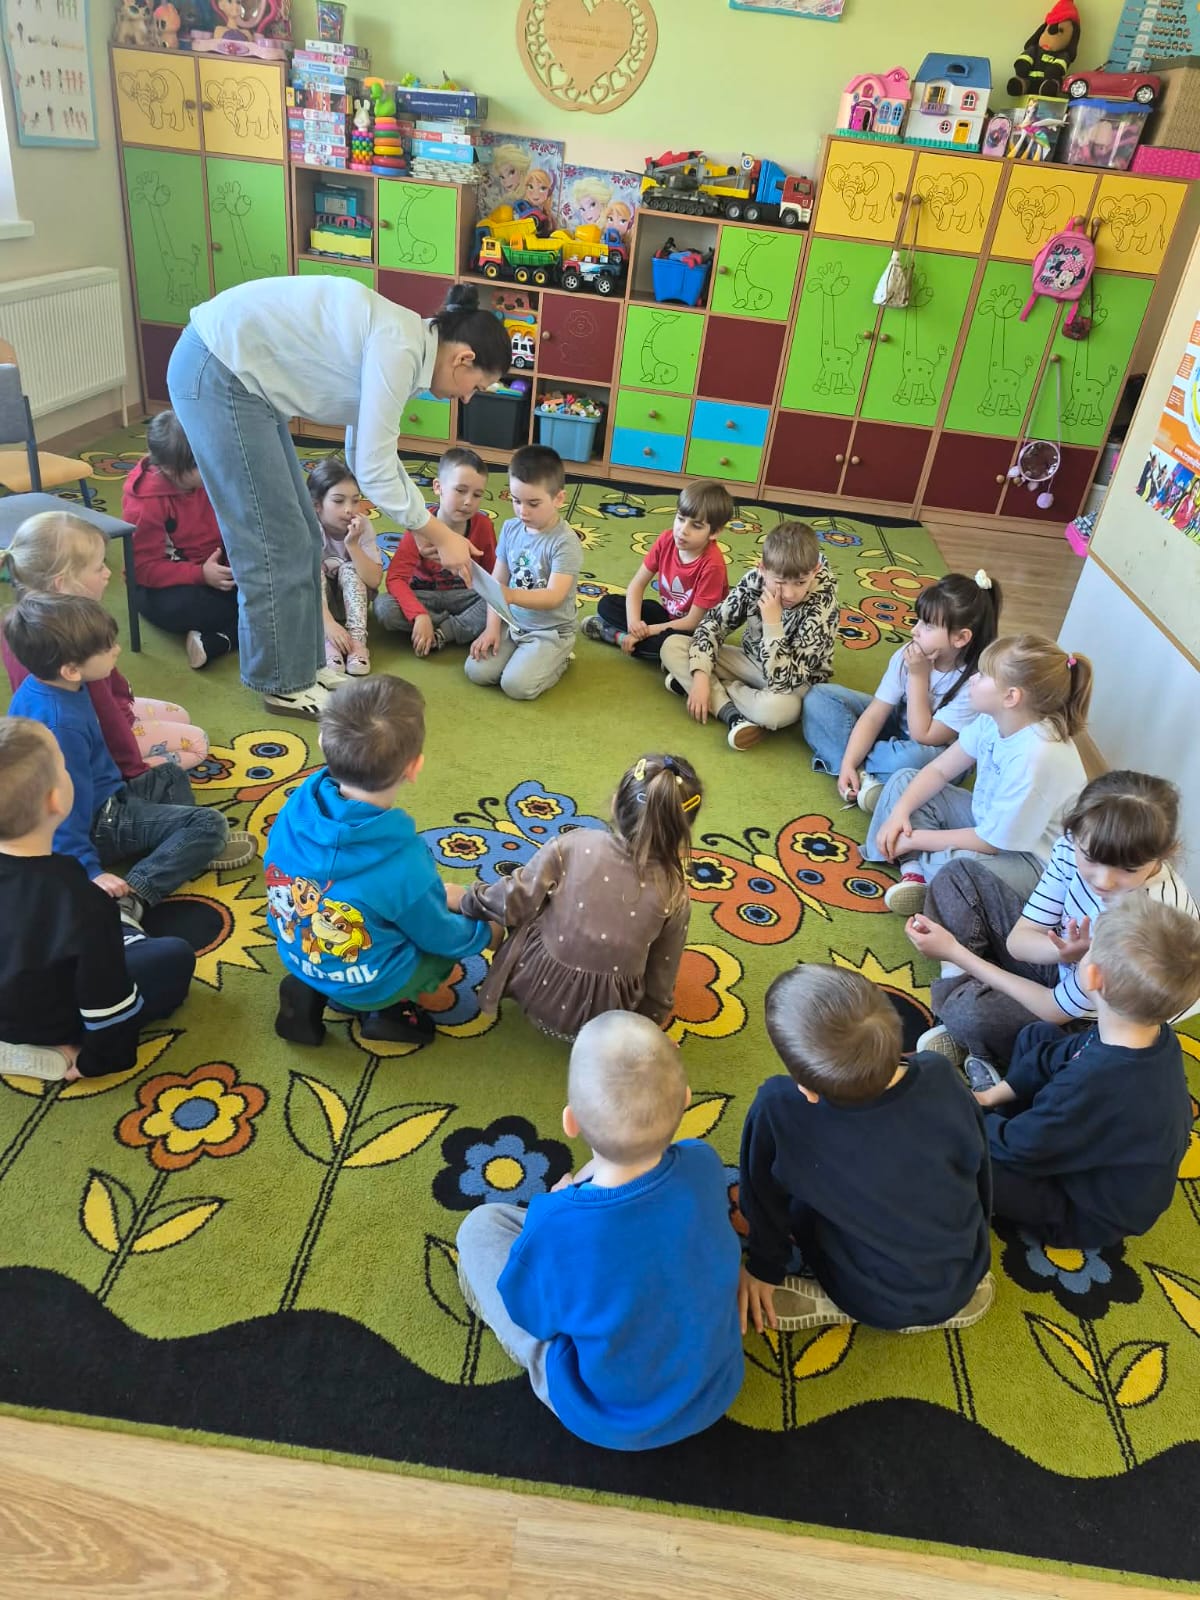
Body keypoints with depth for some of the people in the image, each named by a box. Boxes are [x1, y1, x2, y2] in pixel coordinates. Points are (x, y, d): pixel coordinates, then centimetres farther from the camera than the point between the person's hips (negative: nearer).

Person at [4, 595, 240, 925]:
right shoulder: (62, 723, -32)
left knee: (169, 777, 29)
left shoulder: (36, 687, -2)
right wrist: (89, 873, -25)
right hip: (99, 824, -10)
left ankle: (189, 847, 10)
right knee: (209, 823, -15)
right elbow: (65, 810, -29)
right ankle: (126, 897, -21)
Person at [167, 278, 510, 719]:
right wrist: (440, 535, -9)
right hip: (217, 373, -10)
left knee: (299, 536, 12)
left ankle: (304, 666, 25)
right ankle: (285, 685, 11)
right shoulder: (399, 348, -20)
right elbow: (373, 471, -19)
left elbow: (368, 456, 18)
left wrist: (429, 526, 16)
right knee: (275, 540, -3)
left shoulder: (397, 338, 10)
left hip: (237, 371, 10)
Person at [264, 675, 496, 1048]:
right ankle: (384, 1009, 4)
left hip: (298, 956, 4)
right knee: (465, 931, 17)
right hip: (368, 984, -4)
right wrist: (485, 928, 8)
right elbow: (441, 938, -15)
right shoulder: (403, 864, -34)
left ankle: (311, 992, 12)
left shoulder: (296, 809, -19)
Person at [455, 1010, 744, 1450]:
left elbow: (532, 1313, -14)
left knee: (482, 1225, 4)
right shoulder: (704, 1166, -26)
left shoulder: (557, 1228, -37)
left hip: (607, 1421, -3)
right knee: (600, 1173, 10)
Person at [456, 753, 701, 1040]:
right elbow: (662, 973, 2)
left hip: (538, 993, -1)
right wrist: (653, 1016, 21)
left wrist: (468, 898, 11)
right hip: (606, 1016, 1)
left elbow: (513, 903, -9)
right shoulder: (675, 893, -9)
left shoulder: (572, 845, -15)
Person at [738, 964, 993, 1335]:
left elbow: (764, 1201, -13)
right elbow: (979, 1169, -4)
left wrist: (763, 1267, 9)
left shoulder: (780, 1111, -33)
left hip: (875, 1307, -3)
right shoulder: (941, 1077, -25)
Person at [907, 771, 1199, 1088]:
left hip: (1088, 1023, -6)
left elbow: (1056, 1011, -26)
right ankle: (959, 993, -9)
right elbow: (1017, 941, -12)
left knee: (974, 1014, -34)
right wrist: (1064, 950, -37)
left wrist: (954, 951, -21)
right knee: (960, 875, -2)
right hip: (1055, 963, 7)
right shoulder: (1075, 846, -22)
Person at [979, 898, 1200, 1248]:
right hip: (1100, 1151, 8)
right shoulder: (1156, 1035, -16)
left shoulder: (1092, 1086, -43)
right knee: (1038, 1036, 15)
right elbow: (1056, 1056, 2)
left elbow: (1016, 1148, -28)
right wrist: (994, 1094, 1)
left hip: (1091, 1217, -8)